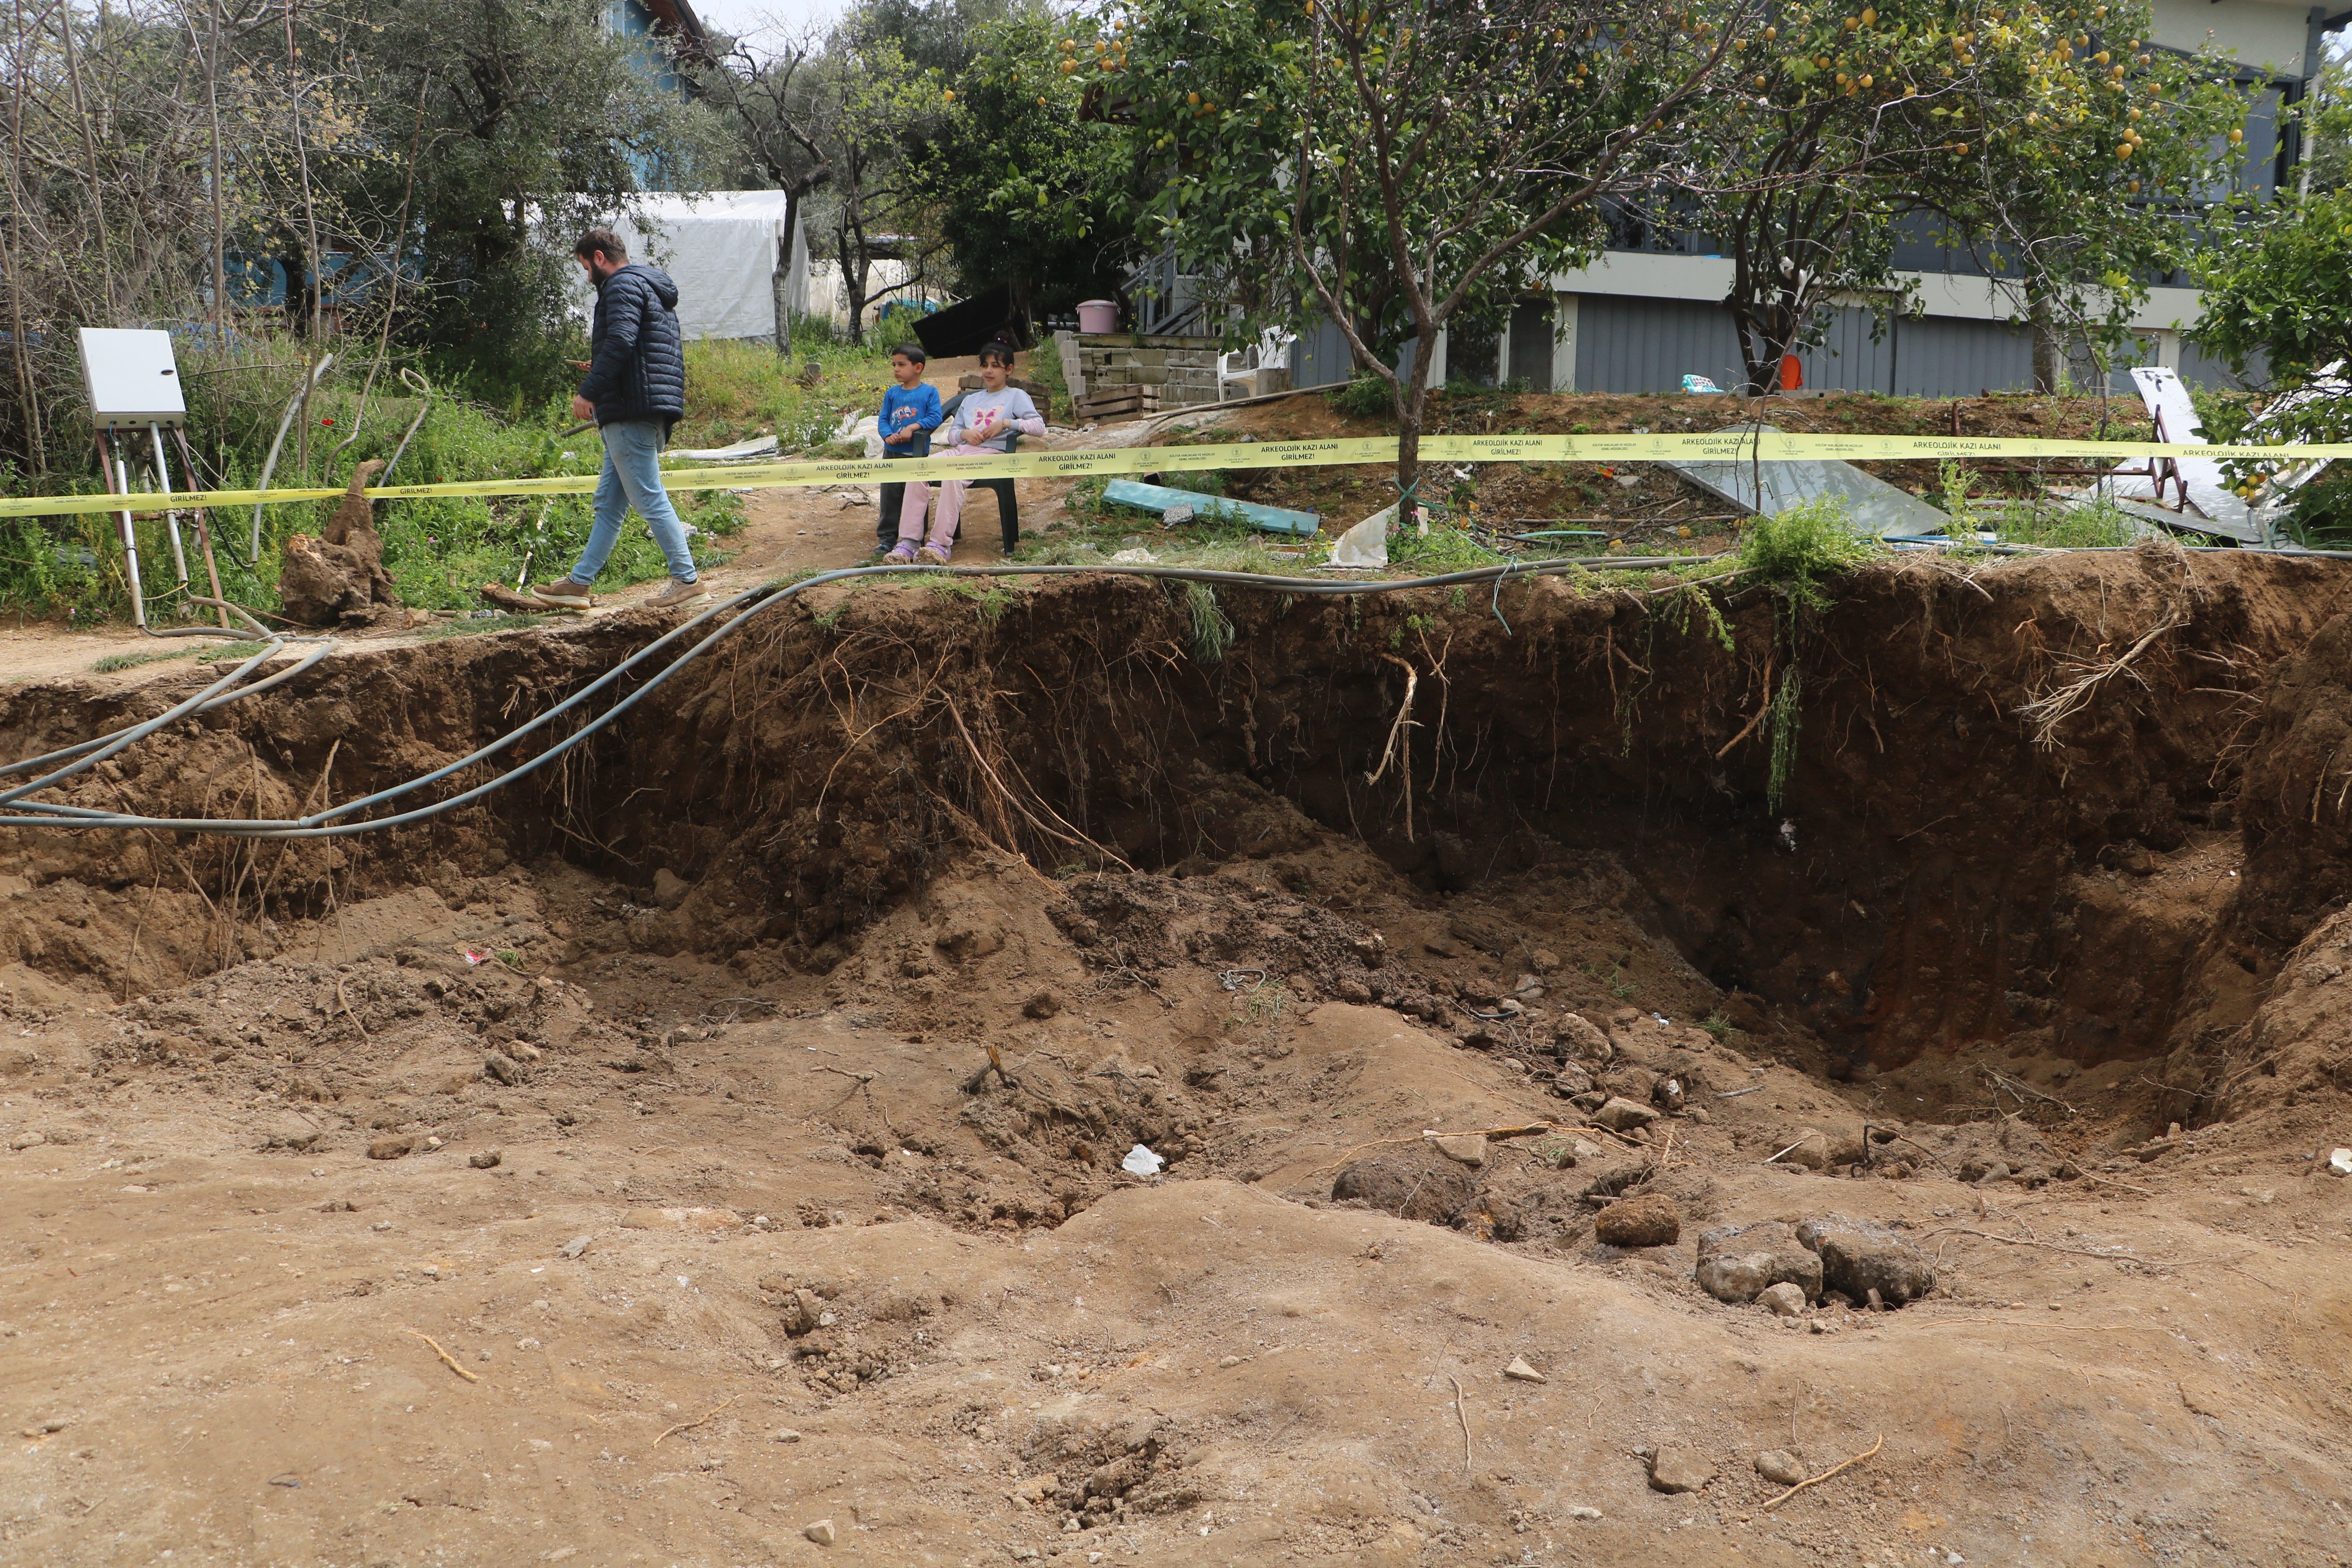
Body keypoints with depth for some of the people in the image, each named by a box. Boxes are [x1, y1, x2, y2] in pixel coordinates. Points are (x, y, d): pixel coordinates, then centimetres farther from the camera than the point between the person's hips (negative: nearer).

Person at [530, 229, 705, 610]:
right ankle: (578, 584, 16)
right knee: (609, 504, 11)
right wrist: (600, 370, 28)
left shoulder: (624, 286, -7)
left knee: (650, 499, -8)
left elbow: (620, 342, -22)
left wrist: (590, 392, -20)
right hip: (652, 411, 11)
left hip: (630, 413, -11)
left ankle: (687, 582, -7)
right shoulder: (653, 289, 24)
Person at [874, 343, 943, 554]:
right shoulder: (892, 394, 8)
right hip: (892, 453, 3)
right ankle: (887, 538, 11)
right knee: (890, 497, 4)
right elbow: (883, 419, 7)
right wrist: (888, 436, -14)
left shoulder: (929, 392, -3)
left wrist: (913, 428, -22)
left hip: (918, 455, -3)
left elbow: (936, 418, -12)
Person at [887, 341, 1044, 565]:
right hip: (960, 450, 6)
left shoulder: (1016, 396, 15)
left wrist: (1006, 423, -12)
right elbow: (952, 433, 26)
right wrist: (965, 433, 2)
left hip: (991, 453, -5)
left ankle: (941, 544, -42)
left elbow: (1039, 426, -1)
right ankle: (908, 542, -31)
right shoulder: (971, 399, 33)